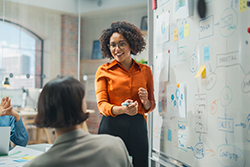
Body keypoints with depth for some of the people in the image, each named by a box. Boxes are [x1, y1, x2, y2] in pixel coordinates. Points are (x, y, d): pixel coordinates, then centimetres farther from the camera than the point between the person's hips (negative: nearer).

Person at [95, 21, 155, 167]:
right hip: (112, 126, -1)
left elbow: (151, 105, 17)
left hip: (137, 128, 2)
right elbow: (102, 104, -2)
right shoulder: (104, 71, 6)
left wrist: (145, 102, -7)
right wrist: (122, 109, -22)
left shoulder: (145, 71, 11)